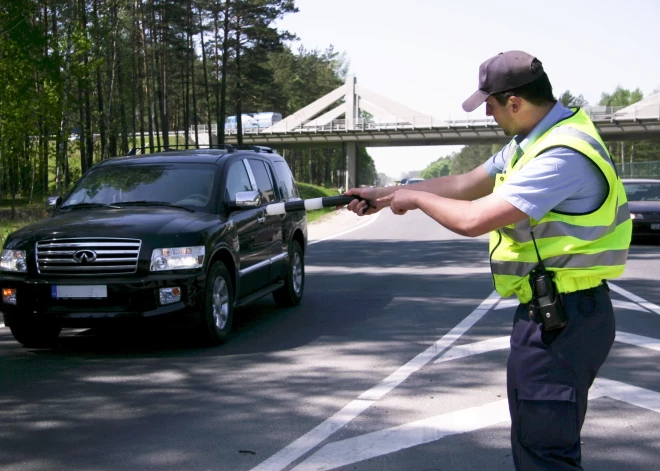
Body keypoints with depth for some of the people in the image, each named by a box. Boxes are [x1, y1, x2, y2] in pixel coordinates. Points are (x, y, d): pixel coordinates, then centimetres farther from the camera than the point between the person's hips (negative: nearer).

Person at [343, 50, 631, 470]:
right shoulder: (534, 140, 9)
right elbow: (465, 185, 16)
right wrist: (384, 195, 16)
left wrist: (415, 197, -9)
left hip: (563, 320, -10)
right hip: (551, 312, 10)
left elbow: (473, 219, -27)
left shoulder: (564, 154, -24)